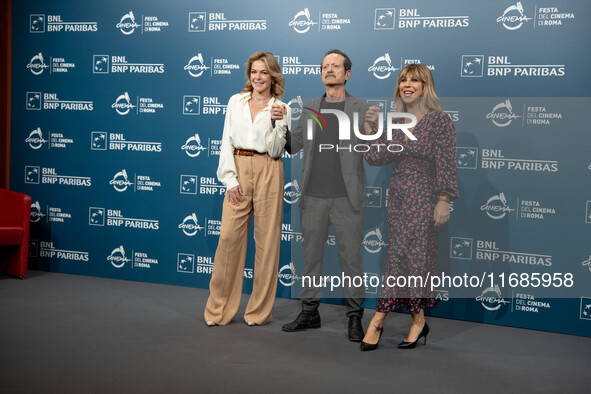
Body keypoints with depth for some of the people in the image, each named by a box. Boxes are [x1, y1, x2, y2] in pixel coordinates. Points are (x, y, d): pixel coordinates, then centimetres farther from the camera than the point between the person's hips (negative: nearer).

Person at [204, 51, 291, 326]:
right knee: (229, 236, -3)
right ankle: (219, 311, 7)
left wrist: (276, 122, -14)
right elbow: (227, 142, 7)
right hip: (238, 171, 1)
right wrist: (230, 179, -2)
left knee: (267, 240, 1)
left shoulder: (281, 109, 5)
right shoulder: (236, 102, 11)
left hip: (268, 173, -1)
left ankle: (259, 310, 12)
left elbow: (275, 151, -1)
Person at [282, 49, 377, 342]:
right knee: (311, 255, 10)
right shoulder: (310, 110, 12)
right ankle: (310, 312, 21)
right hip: (313, 196, 4)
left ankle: (355, 317, 10)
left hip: (345, 197, -3)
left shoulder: (361, 110, 2)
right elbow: (292, 146, 14)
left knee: (351, 257, 0)